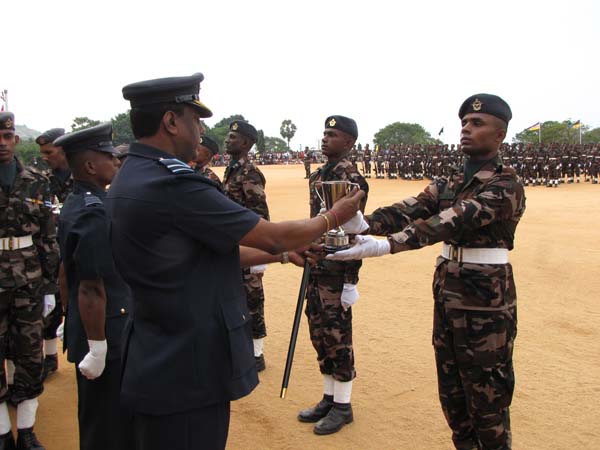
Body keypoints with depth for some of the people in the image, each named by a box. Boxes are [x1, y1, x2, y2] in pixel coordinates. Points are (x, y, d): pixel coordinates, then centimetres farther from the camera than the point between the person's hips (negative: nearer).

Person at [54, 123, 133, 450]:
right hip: (106, 340, -10)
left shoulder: (75, 205, 7)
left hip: (83, 331, 10)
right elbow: (92, 289, -25)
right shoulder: (95, 214, -24)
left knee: (97, 423, 25)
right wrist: (97, 349, -20)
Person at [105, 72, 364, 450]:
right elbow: (273, 235, -17)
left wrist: (283, 255, 15)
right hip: (187, 372, -10)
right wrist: (334, 216, 1)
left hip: (156, 361, 10)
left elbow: (212, 253, 11)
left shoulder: (131, 178, 6)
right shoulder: (172, 183, -24)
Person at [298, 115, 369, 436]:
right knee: (319, 333, 15)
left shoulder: (350, 177, -13)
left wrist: (351, 282, -18)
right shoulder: (319, 175, 13)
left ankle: (342, 406, 17)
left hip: (337, 271, -8)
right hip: (316, 268, 8)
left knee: (338, 336, 2)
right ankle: (329, 398, 30)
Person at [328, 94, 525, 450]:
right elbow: (407, 211, -7)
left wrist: (386, 246, -39)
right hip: (447, 294, 7)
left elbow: (451, 222, -28)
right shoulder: (448, 185, 9)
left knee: (487, 394, 6)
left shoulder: (507, 185, -14)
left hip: (486, 301, -7)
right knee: (452, 391, 18)